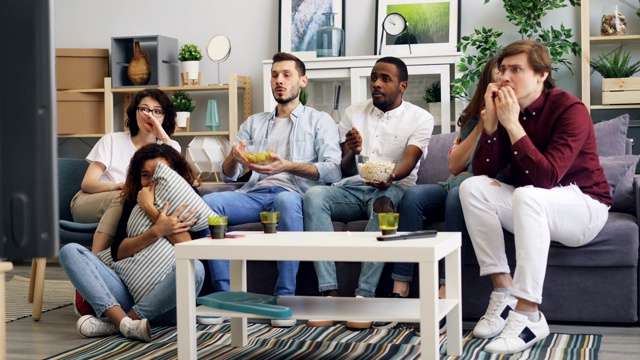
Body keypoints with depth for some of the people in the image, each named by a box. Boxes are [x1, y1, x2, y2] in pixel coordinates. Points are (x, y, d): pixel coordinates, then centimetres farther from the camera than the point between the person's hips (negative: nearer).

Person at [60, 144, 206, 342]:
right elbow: (117, 252, 1)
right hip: (129, 292, 4)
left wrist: (151, 210, -9)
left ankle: (115, 323, -27)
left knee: (194, 268, -34)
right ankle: (125, 322, -32)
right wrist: (157, 231, -14)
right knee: (70, 251, -11)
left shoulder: (189, 205, 8)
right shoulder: (133, 203, 16)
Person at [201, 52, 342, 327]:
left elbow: (332, 170, -3)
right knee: (207, 202, -26)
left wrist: (288, 166, -18)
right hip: (254, 194, 4)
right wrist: (234, 157, -6)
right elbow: (228, 175, 19)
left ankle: (285, 297, -34)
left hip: (293, 194, -4)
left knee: (286, 200, -40)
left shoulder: (319, 121, 14)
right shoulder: (254, 123, 26)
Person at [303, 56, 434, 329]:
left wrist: (390, 177, -35)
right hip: (353, 187, 3)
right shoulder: (353, 113, 15)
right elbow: (345, 172, 10)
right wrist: (351, 153, -15)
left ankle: (365, 296, -41)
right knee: (314, 195, -28)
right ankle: (330, 293, -36)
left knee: (383, 202, -39)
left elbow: (410, 159, -11)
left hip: (393, 189, -3)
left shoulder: (420, 118, 6)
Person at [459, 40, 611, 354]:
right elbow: (483, 172, -7)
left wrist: (513, 125, -30)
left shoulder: (570, 109, -19)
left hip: (584, 207, -6)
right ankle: (503, 292, -19)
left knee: (527, 196, -36)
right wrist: (491, 120, -18)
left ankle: (528, 315, -34)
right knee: (472, 188, -16)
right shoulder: (507, 109, -2)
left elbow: (547, 178, -30)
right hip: (532, 208, 6)